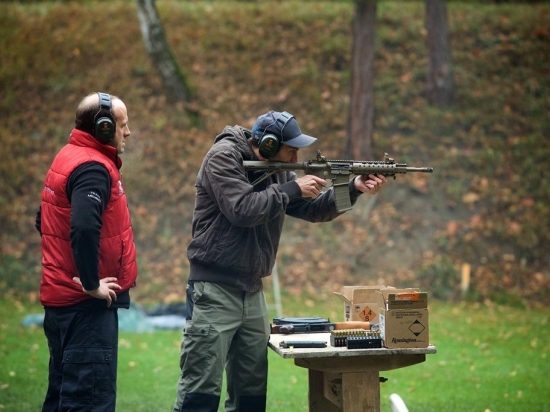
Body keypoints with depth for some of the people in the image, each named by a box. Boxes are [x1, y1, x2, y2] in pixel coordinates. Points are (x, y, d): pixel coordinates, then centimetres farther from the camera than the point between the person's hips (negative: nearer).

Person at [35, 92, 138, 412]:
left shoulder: (68, 158, 13)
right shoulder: (93, 167, -17)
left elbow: (45, 221, 22)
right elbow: (84, 228, -32)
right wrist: (91, 284, -22)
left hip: (62, 295, 10)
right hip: (86, 303, -10)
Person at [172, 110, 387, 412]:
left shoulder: (278, 170, 12)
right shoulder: (224, 157, -10)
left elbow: (313, 209, 13)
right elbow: (242, 209, -22)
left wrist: (353, 188, -1)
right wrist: (292, 189, -14)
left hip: (253, 292, 8)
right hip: (214, 291, -8)